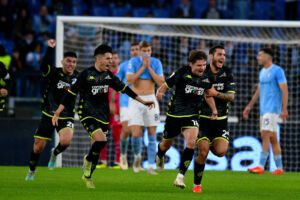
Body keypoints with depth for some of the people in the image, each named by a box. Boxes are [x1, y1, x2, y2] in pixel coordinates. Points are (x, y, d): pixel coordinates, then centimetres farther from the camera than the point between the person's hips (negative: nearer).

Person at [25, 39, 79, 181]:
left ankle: (55, 153, 8)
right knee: (38, 147, 4)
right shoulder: (54, 73, -11)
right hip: (48, 115, -1)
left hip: (66, 117, 1)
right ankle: (31, 171, 30)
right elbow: (44, 66, -33)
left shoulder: (78, 77, 0)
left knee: (65, 141, -27)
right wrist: (50, 49, -41)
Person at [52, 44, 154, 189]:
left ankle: (87, 176, 25)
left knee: (97, 147, 8)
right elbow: (71, 94, -11)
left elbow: (124, 89, 14)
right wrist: (57, 113, -14)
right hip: (88, 114, -6)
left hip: (103, 116, 6)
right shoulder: (86, 74, -12)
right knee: (101, 140, -26)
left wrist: (142, 101, 15)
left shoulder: (109, 75, 4)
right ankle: (88, 160, 2)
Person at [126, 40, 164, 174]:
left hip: (150, 100, 2)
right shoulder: (133, 62, -4)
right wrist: (143, 66, -15)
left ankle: (151, 166, 6)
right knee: (136, 134, -13)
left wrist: (149, 67, -13)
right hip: (135, 100, -2)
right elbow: (129, 80, -14)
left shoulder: (156, 63, 0)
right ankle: (137, 156, 17)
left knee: (152, 134, 0)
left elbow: (160, 82, -8)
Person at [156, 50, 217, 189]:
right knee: (166, 144, 17)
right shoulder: (182, 73, -16)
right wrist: (160, 93, -34)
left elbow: (208, 92, 16)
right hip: (174, 114, -2)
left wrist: (214, 109, 9)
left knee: (191, 143, -22)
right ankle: (159, 156, 56)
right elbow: (166, 85, -13)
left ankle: (181, 176, -15)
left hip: (192, 115, 2)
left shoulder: (207, 78, -3)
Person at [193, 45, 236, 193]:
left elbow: (231, 97, -7)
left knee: (221, 151, -15)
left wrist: (216, 93, -22)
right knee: (203, 152, -12)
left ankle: (212, 144, 23)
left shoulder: (227, 74, 1)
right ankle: (197, 184, 5)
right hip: (203, 118, -2)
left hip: (221, 120, 2)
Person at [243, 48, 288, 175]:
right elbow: (259, 91, 24)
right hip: (264, 109, 8)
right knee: (272, 138, 7)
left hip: (273, 108, -8)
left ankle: (261, 166, -17)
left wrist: (284, 109, -18)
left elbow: (284, 90, -12)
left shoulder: (277, 71, -8)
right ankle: (279, 168, 10)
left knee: (265, 135, -14)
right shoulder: (262, 72, 17)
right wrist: (249, 106, 21)